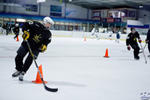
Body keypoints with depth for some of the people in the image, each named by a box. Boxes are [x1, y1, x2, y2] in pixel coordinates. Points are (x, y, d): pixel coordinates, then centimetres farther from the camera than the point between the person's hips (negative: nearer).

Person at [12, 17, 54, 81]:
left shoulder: (48, 34, 0)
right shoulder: (36, 25, -10)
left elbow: (47, 41, 8)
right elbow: (26, 24, -9)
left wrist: (44, 45, -12)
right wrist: (25, 31, -24)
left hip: (35, 48, 0)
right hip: (26, 44, 0)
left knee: (29, 60, -14)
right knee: (19, 57, 2)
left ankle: (22, 73, 2)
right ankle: (18, 70, 28)